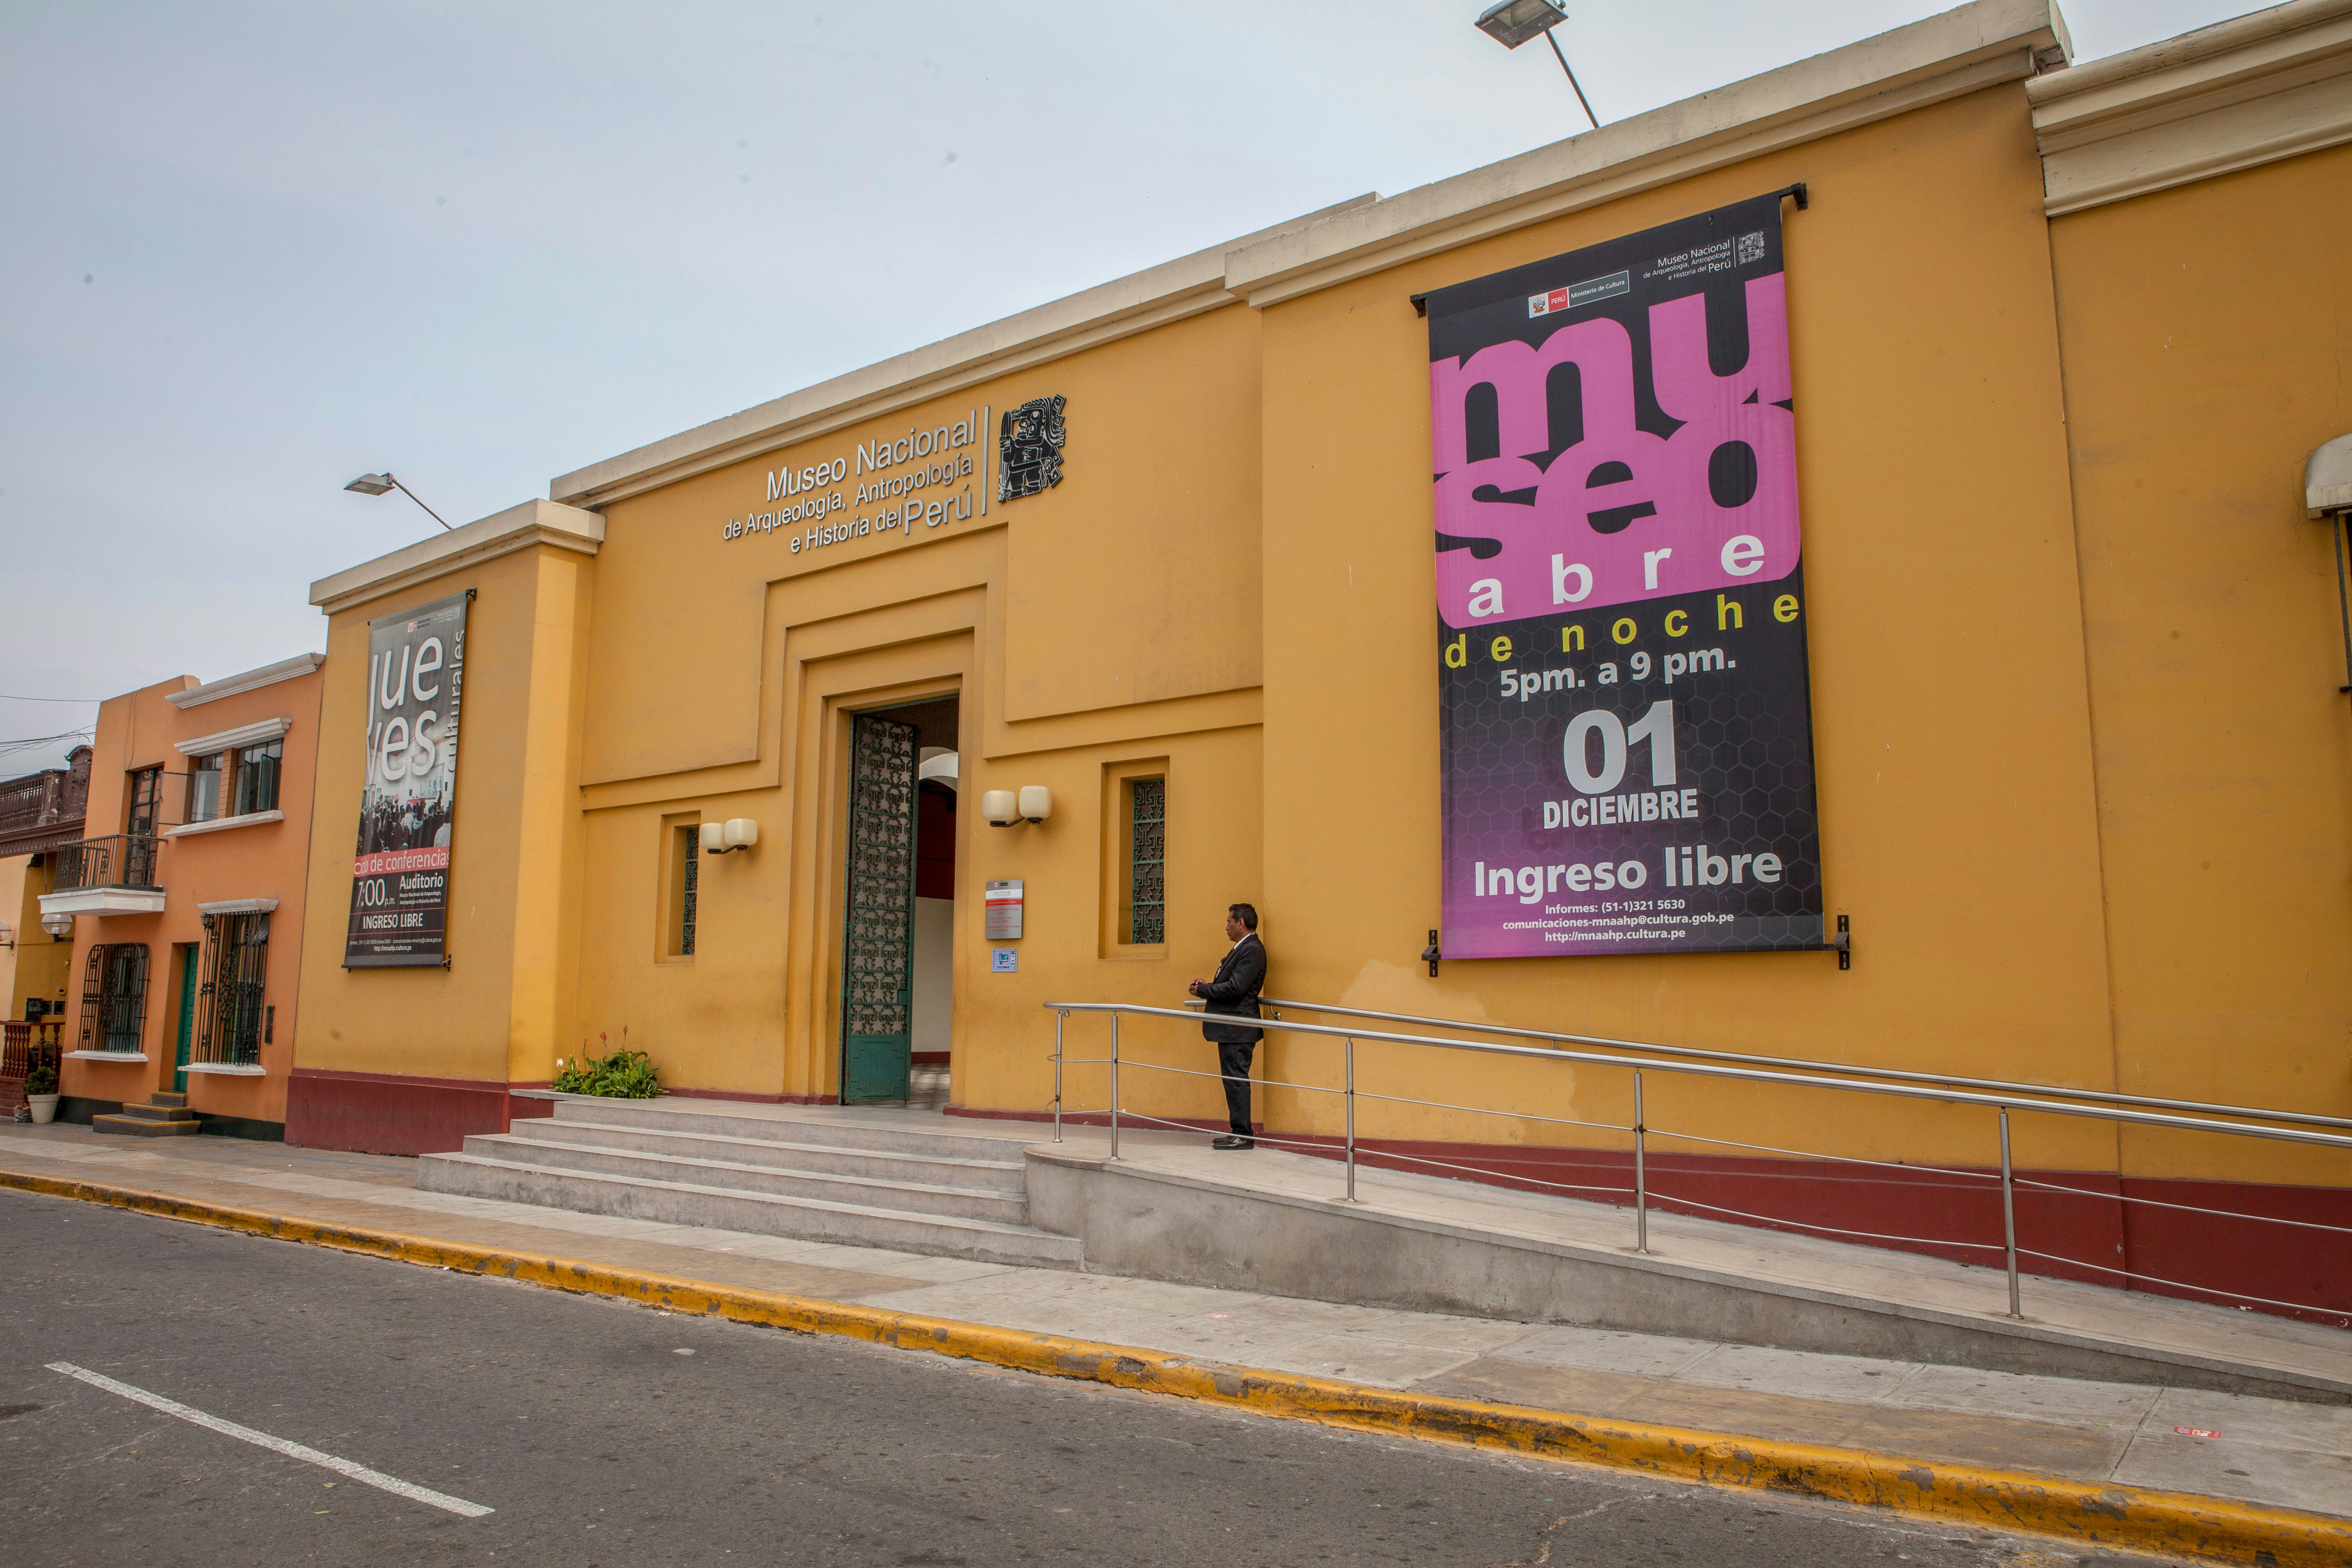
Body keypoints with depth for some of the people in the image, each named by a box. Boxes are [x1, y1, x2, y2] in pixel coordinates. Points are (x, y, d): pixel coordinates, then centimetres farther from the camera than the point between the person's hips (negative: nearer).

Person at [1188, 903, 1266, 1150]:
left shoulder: (1252, 950, -15)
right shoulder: (1243, 948, 18)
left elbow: (1235, 988, -23)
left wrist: (1203, 990, -12)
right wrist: (1208, 986, 5)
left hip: (1237, 1028, -11)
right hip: (1231, 1028, 11)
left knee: (1236, 1079, -7)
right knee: (1233, 1080, 13)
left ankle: (1243, 1135, -3)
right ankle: (1239, 1133, 18)